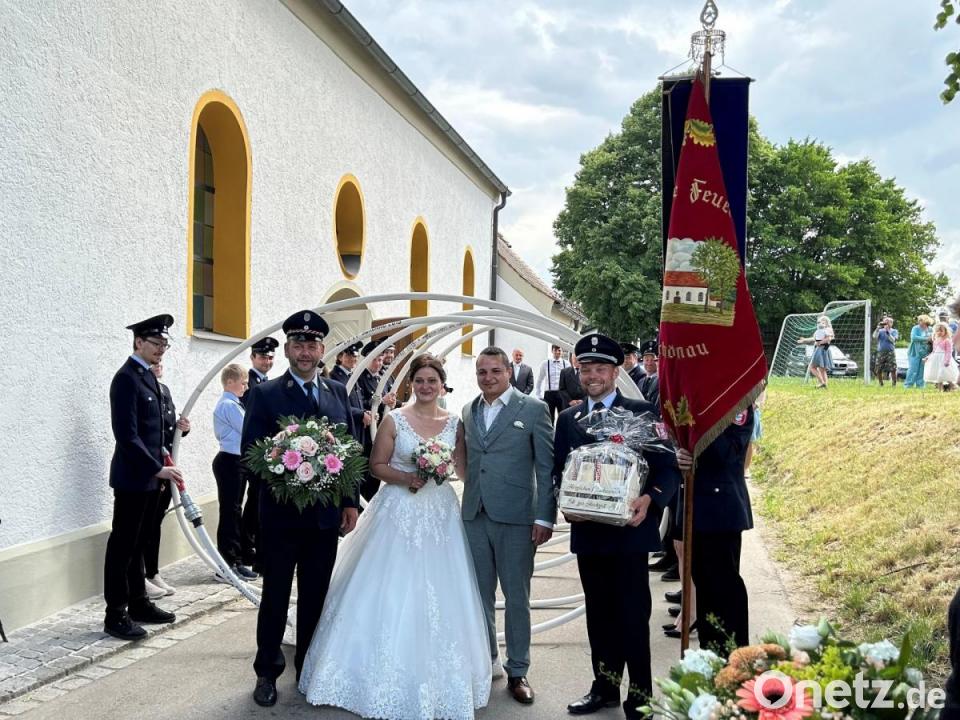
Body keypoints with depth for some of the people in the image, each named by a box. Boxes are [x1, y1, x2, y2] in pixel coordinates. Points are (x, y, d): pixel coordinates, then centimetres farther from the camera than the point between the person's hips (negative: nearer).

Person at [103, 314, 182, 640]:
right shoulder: (127, 378, -15)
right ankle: (116, 614, 6)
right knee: (122, 546, -1)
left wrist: (160, 468, 13)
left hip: (148, 477, 9)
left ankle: (139, 603, 26)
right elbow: (127, 434, -21)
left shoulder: (148, 376, 13)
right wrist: (157, 469, -22)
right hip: (132, 477, -9)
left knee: (137, 543, 16)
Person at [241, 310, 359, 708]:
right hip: (281, 515, -3)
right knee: (275, 597, 10)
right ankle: (267, 672, 27)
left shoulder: (338, 392, 6)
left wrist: (350, 502, 4)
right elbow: (250, 453, -8)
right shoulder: (265, 394, -5)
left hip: (326, 515, 3)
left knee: (315, 598, 14)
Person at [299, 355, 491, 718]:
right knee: (391, 594, 0)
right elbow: (377, 464, -2)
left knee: (438, 596, 6)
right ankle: (389, 675, 15)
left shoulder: (454, 422, 5)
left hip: (440, 512, 3)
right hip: (399, 511, -2)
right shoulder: (394, 419, -3)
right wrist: (406, 478, -18)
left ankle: (435, 680, 22)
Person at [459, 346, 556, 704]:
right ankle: (487, 661, 28)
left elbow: (547, 467, -5)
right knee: (480, 594, 12)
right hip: (475, 515, 4)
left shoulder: (533, 409, -2)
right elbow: (466, 463, 13)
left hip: (516, 517, -4)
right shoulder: (468, 411, 12)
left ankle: (517, 671, 18)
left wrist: (545, 517, -9)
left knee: (517, 597, 5)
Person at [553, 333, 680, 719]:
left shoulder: (642, 412, -2)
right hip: (587, 531, 4)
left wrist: (650, 499, -23)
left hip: (629, 529, -4)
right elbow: (558, 471, 11)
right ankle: (605, 687, 29)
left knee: (633, 615, 2)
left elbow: (668, 467, -5)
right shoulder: (568, 418, 10)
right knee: (599, 613, 15)